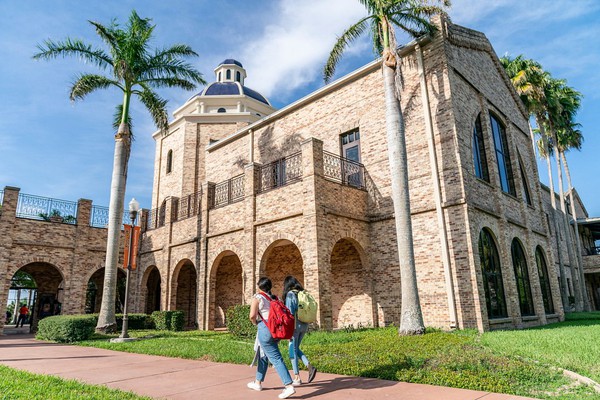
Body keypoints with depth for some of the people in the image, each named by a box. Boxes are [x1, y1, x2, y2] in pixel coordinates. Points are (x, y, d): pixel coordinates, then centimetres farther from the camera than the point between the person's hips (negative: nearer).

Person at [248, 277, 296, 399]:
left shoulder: (257, 297, -5)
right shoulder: (274, 298, 13)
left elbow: (252, 316, -15)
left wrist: (255, 323, 4)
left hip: (265, 329, -7)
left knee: (276, 358, -8)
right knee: (263, 356, 22)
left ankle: (289, 386, -14)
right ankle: (258, 382, 34)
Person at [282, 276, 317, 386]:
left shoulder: (290, 294, -10)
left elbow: (290, 312, -16)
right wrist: (307, 327, 17)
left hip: (296, 325, -7)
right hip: (304, 325, 7)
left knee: (292, 350, 5)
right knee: (296, 349, 20)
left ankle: (297, 378, 8)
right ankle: (310, 367, 5)